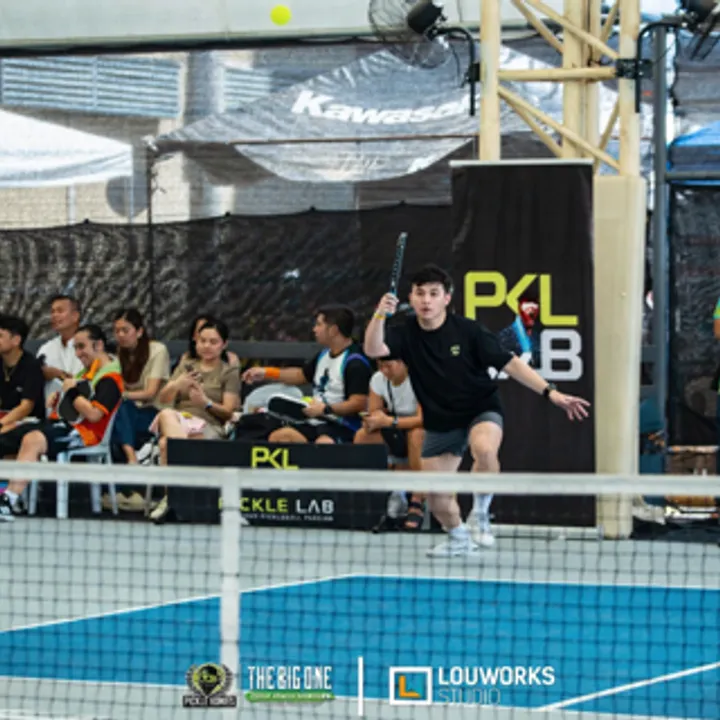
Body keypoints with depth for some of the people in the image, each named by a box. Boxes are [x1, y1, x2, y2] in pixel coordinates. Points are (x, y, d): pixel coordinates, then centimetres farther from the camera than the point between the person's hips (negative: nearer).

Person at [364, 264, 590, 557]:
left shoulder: (468, 331, -15)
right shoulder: (407, 334, -7)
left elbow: (509, 363, -13)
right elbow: (373, 349, -24)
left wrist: (551, 392, -20)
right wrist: (379, 315, -41)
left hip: (481, 411, -4)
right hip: (440, 422, 4)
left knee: (484, 449, -37)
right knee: (435, 494, 3)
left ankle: (481, 513, -14)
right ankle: (459, 539, 32)